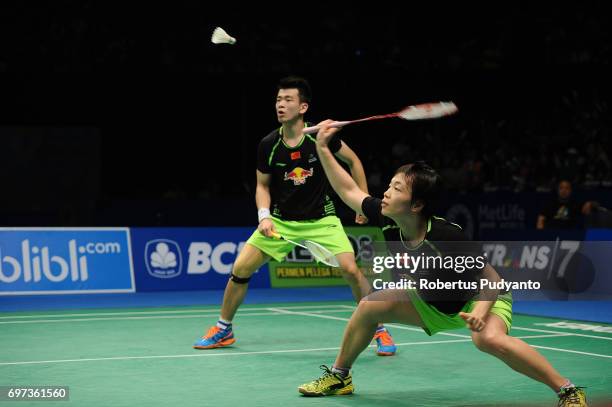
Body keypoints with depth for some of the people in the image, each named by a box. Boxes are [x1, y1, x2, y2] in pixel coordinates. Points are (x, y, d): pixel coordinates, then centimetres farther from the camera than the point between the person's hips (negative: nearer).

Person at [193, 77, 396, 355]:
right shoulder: (268, 145, -9)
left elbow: (353, 161, 3)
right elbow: (262, 186, 5)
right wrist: (264, 215, -12)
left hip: (321, 219, -2)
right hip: (280, 221, 2)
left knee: (350, 269, -20)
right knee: (240, 268, -6)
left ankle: (379, 331, 0)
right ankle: (223, 330, 17)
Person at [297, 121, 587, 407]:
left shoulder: (446, 236, -34)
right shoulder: (387, 221, -17)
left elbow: (490, 279, -27)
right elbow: (349, 191, -1)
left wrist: (480, 312, -44)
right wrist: (323, 149, -5)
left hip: (479, 299, -7)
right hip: (435, 306, 7)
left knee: (489, 339, -37)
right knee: (370, 305, -3)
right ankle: (339, 377, 18)